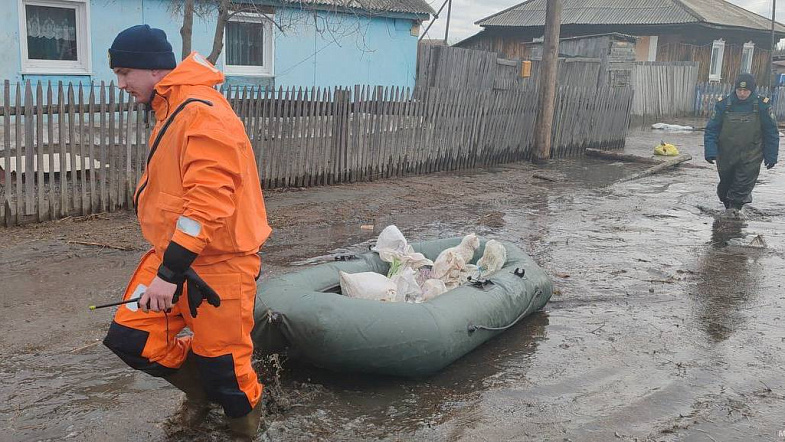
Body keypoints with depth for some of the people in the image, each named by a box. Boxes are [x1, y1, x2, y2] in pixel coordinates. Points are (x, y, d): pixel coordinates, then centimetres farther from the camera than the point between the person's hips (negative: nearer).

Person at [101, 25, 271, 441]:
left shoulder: (203, 113, -20)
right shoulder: (171, 111, 13)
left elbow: (208, 203, -27)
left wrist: (170, 273, -26)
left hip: (217, 262, -9)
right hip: (173, 252, 9)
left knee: (222, 361, 2)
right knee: (131, 337, 5)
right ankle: (200, 386, 29)